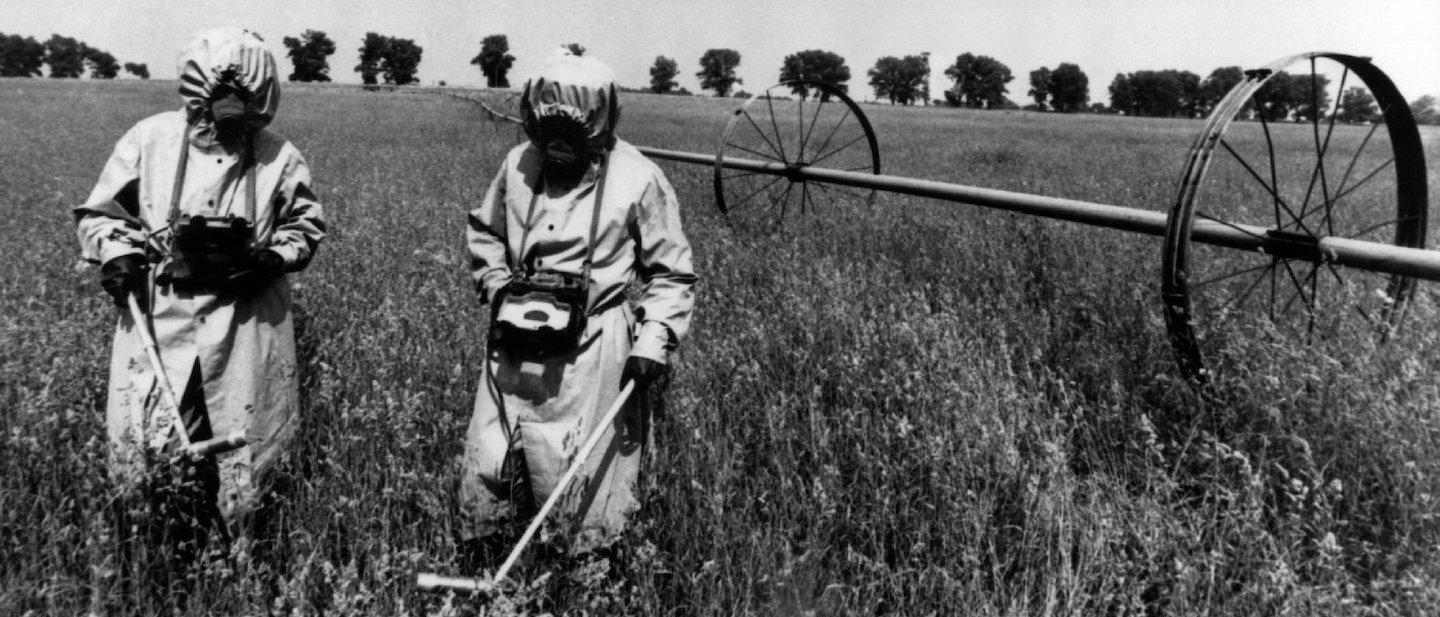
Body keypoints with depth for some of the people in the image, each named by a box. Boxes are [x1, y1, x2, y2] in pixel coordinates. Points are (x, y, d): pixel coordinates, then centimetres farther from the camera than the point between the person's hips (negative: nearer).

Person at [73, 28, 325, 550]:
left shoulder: (278, 158, -2)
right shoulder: (150, 140, -2)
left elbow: (306, 224, 10)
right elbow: (100, 212, 8)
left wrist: (274, 255, -9)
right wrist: (116, 252, -11)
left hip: (246, 318, 1)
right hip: (158, 315, 0)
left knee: (243, 451, 8)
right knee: (145, 438, -4)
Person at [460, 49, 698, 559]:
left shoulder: (637, 180, -9)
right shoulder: (519, 164, 0)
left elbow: (671, 274, -2)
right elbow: (483, 231, 18)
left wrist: (654, 342, -12)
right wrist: (497, 288, 4)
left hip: (590, 350, -4)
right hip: (514, 343, 4)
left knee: (580, 479, 3)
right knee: (485, 468, 10)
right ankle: (480, 571, 31)